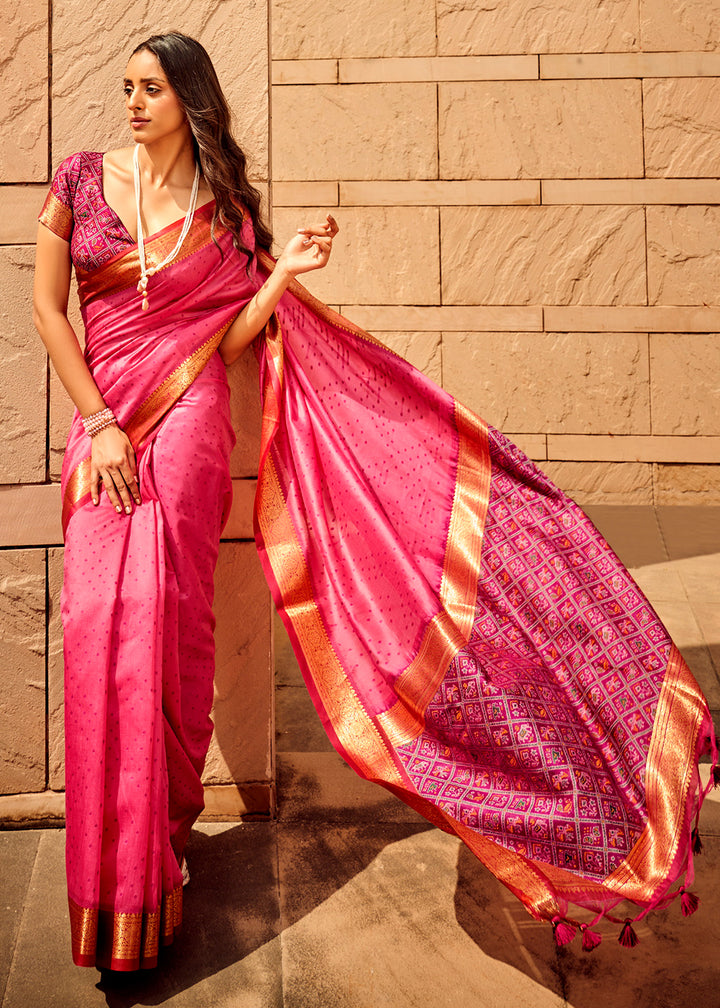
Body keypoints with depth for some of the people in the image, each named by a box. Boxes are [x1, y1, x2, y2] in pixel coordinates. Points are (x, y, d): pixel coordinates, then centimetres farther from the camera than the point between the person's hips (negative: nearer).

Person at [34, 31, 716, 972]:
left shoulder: (222, 208, 6)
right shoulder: (81, 179, 8)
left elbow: (227, 339, 4)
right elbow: (47, 309, 3)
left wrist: (283, 274, -11)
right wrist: (98, 424, -6)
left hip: (184, 418, -1)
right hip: (101, 422, 2)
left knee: (161, 618, -7)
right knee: (99, 620, -4)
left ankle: (165, 830, 9)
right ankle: (111, 864, 12)